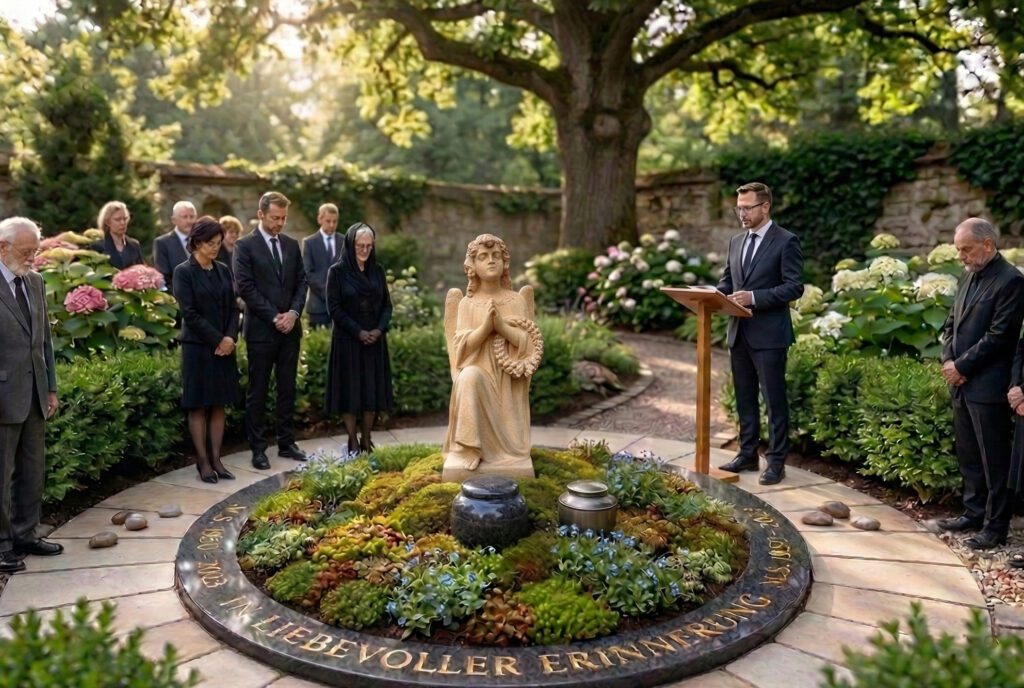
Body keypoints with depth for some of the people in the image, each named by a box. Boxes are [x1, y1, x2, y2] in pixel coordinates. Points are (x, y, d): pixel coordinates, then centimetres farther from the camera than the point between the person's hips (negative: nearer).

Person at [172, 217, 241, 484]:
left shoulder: (222, 270, 10)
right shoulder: (184, 272, -5)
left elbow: (233, 308, 8)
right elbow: (189, 313, -11)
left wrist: (230, 337, -7)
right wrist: (217, 340, -13)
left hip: (224, 347, 5)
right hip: (197, 348, -5)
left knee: (219, 405, 7)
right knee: (198, 407, 2)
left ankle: (216, 459, 14)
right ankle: (203, 462, 9)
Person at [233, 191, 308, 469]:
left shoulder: (292, 245, 12)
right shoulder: (245, 246, -4)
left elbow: (301, 281, 10)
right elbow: (245, 287, -10)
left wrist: (293, 313, -6)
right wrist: (274, 317, -13)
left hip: (290, 328, 5)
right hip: (261, 329, -5)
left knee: (287, 388, 11)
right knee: (258, 391, 3)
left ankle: (287, 443, 20)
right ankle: (257, 448, 11)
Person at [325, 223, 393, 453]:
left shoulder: (377, 271, 8)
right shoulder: (337, 271, -4)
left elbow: (387, 304, 8)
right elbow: (334, 308, -8)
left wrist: (379, 329, -9)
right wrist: (358, 332, -14)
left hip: (375, 340, 4)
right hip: (347, 341, -4)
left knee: (373, 390, 6)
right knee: (350, 391, 1)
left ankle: (367, 440, 17)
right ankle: (353, 443, 11)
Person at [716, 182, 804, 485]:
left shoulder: (786, 242, -6)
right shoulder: (736, 242, 14)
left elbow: (794, 286, -12)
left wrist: (755, 297, -22)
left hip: (769, 334, -7)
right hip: (739, 332, 7)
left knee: (774, 400, 1)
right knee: (744, 398, 13)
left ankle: (776, 461, 10)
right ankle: (747, 454, 24)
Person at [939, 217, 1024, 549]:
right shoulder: (969, 276, 13)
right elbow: (952, 323, 16)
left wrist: (961, 366, -12)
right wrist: (948, 360, 1)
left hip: (988, 387, -8)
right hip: (961, 384, 8)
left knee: (994, 458, 1)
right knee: (968, 455, 16)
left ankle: (996, 525, 11)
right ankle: (974, 512, 28)